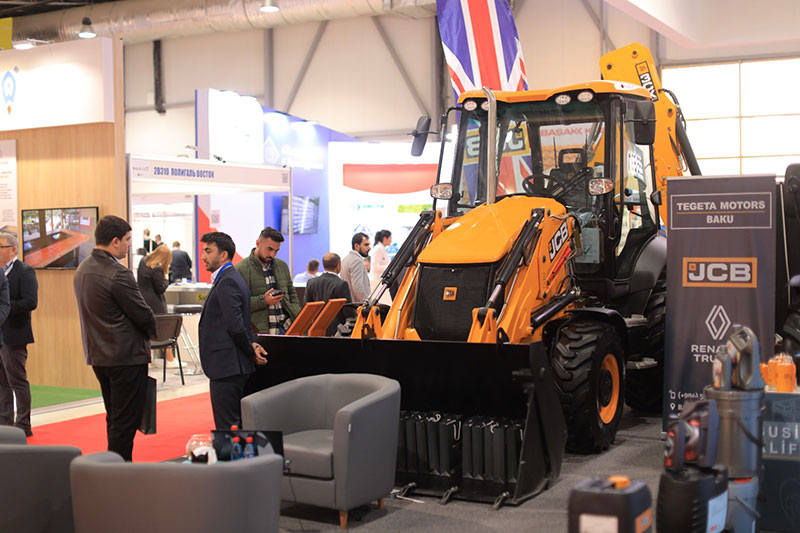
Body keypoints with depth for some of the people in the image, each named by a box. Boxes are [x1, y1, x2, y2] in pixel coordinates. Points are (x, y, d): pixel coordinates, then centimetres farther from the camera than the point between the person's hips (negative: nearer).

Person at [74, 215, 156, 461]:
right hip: (127, 356, -9)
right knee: (125, 422, -1)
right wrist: (152, 330, 7)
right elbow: (143, 315, -15)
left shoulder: (83, 268, 8)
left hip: (98, 355, 9)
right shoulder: (118, 274, -21)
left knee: (114, 419, 19)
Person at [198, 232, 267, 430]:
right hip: (235, 367, 11)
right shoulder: (229, 279, 19)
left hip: (226, 366, -11)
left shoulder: (227, 282, -14)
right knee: (238, 427, 14)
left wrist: (251, 350, -8)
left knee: (227, 428, -7)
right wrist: (253, 344, 4)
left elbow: (235, 325, -20)